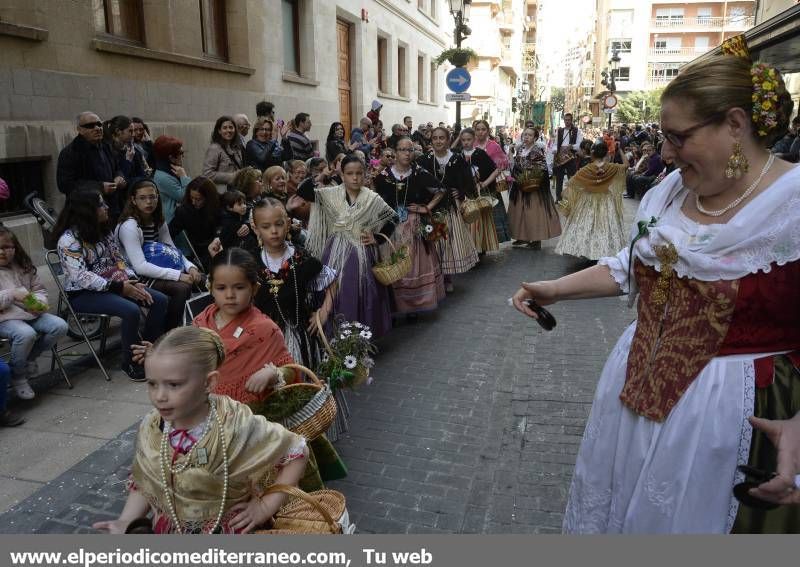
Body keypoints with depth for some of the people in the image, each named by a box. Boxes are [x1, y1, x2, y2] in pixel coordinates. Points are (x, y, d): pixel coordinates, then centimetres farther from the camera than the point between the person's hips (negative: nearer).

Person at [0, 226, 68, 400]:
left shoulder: (23, 267, 11)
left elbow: (39, 289, 14)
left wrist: (39, 302, -7)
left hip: (30, 313, 6)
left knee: (59, 326, -14)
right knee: (26, 334, -34)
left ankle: (30, 358, 11)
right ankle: (17, 376, -8)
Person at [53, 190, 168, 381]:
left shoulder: (104, 231, 9)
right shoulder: (69, 239, -15)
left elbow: (119, 260, 10)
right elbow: (81, 277, -22)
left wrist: (134, 282, -7)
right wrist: (119, 287, -26)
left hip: (114, 285, 8)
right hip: (83, 294, -7)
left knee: (160, 300, -10)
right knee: (131, 311, -31)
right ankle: (130, 364, -12)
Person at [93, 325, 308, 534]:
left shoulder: (237, 427, -21)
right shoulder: (151, 429, -8)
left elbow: (297, 450, -11)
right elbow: (143, 484, 9)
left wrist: (266, 507, -10)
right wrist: (125, 522, -8)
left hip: (228, 530, -4)